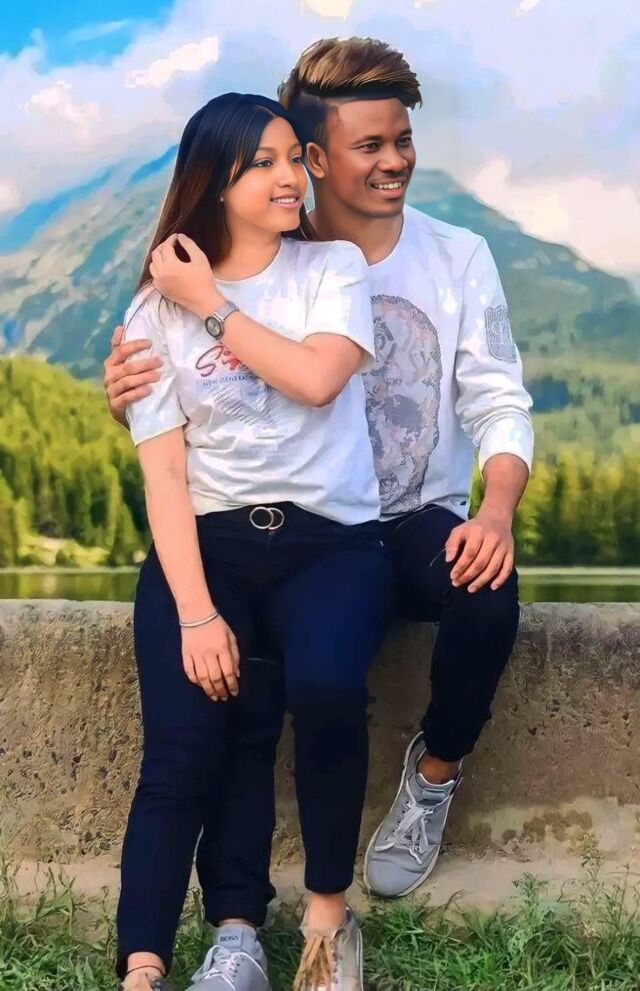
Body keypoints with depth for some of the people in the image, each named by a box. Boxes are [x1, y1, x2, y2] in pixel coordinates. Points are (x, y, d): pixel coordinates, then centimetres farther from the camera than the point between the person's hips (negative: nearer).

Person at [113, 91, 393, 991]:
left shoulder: (335, 266, 9)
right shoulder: (157, 308, 6)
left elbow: (317, 378, -11)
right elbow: (163, 470, -2)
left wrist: (213, 306, -3)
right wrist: (196, 612, -13)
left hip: (329, 536, 0)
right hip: (206, 540, 1)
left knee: (326, 684, -31)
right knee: (184, 744, -21)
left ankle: (329, 905, -9)